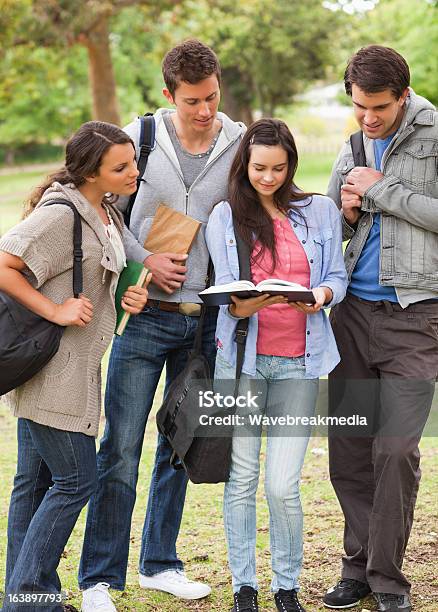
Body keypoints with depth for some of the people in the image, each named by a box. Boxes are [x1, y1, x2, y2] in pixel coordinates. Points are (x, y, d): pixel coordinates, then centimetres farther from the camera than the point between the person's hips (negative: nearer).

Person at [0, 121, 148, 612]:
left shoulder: (108, 213, 12)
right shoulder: (59, 215, -18)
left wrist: (129, 298, 5)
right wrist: (56, 311, -21)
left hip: (74, 367, 9)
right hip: (49, 366, -9)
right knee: (75, 480, -5)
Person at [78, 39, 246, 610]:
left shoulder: (240, 145, 1)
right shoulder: (140, 136, -3)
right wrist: (144, 261, -8)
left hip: (205, 320, 2)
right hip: (144, 312, -2)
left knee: (180, 447, 12)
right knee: (121, 449, -3)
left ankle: (160, 563, 26)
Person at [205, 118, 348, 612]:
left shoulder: (320, 211, 8)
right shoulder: (225, 216, 5)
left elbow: (337, 275, 10)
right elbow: (224, 288, 3)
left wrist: (322, 294, -13)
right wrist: (240, 306, -20)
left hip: (298, 362, 0)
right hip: (242, 356, 0)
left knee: (283, 486, -5)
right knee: (241, 478, 2)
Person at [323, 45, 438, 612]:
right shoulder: (351, 152, 14)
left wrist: (381, 189, -12)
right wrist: (347, 212, 1)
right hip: (355, 310, 6)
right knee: (347, 446, 6)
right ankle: (359, 565, 19)